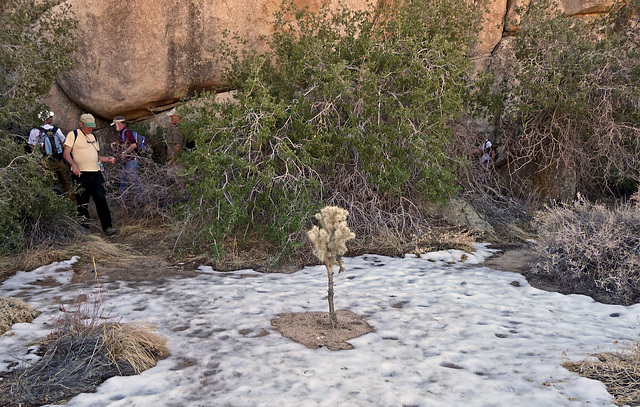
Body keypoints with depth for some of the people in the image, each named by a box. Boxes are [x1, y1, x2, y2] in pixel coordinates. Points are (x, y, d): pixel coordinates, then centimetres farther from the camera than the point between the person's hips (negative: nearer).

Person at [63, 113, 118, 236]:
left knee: (101, 200, -1)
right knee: (82, 203, 0)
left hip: (96, 173, 5)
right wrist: (74, 165, -23)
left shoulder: (93, 137, 21)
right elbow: (66, 154, -6)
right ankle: (84, 227, 11)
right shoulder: (73, 135, 1)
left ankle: (107, 227, -1)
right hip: (81, 174, -5)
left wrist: (108, 159, 8)